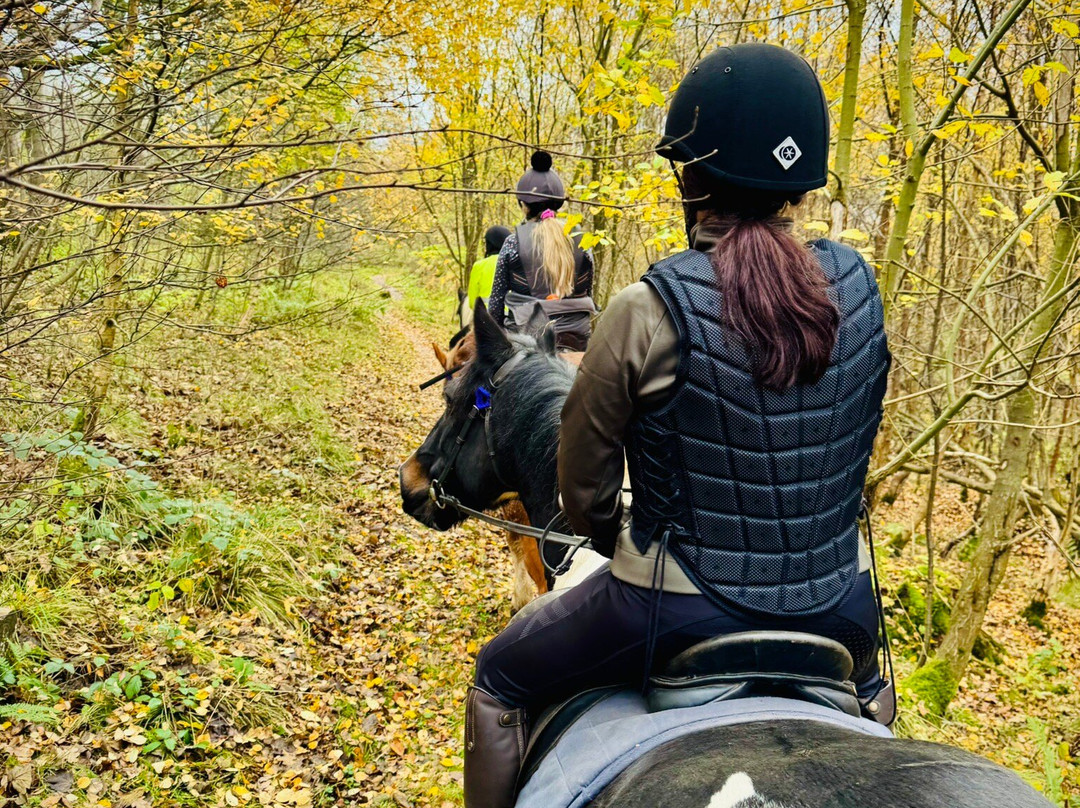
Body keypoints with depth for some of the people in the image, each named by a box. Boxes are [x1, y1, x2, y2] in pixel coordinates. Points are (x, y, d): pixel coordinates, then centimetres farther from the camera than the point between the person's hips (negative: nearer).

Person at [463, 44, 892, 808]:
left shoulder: (647, 312, -20)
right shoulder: (858, 288, -7)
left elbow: (584, 485, -6)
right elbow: (857, 447, 5)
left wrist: (619, 544, 15)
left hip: (682, 613, -4)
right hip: (838, 608, 5)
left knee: (499, 682, 21)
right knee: (863, 680, 42)